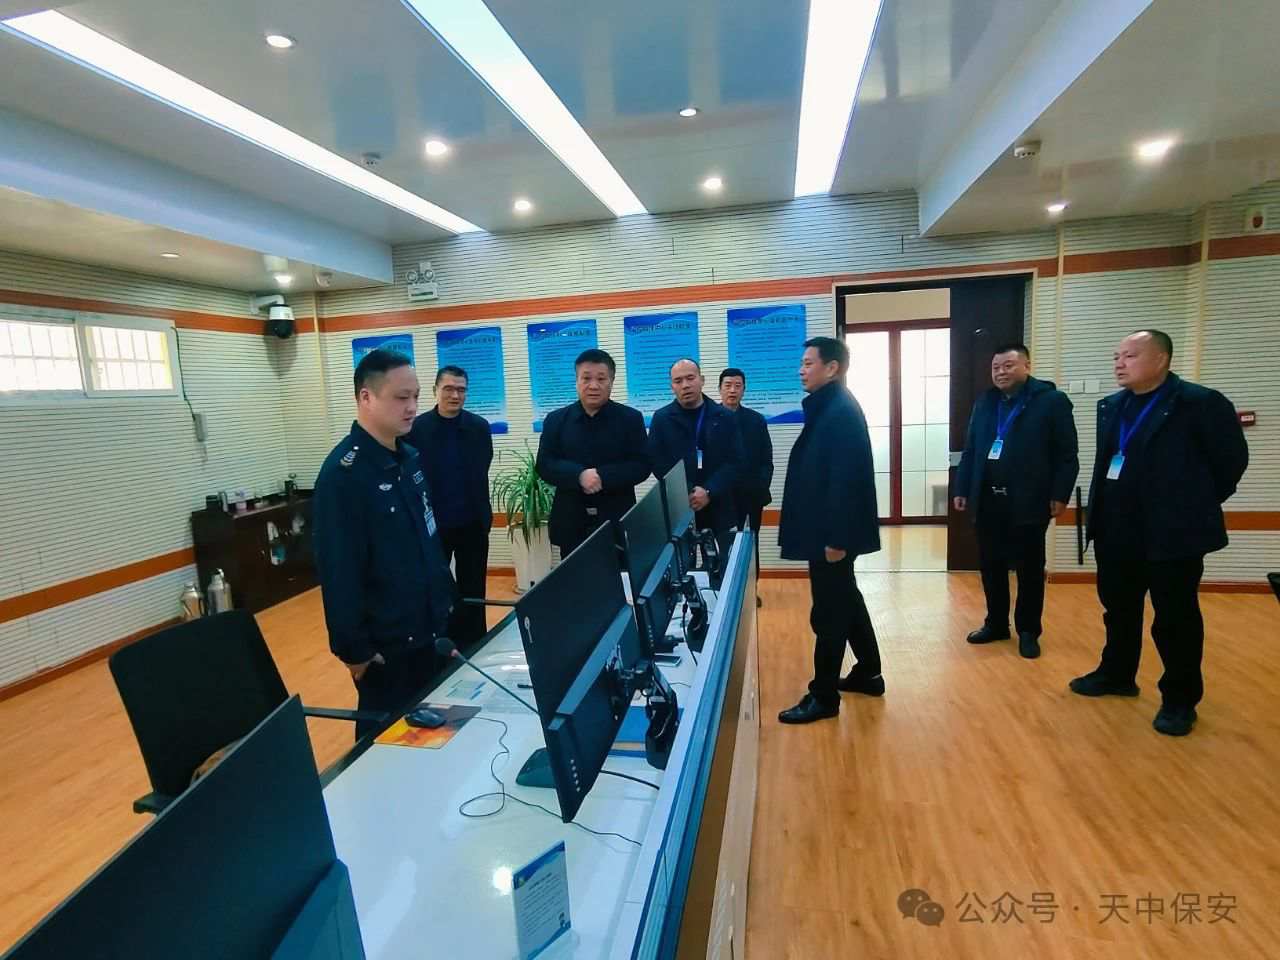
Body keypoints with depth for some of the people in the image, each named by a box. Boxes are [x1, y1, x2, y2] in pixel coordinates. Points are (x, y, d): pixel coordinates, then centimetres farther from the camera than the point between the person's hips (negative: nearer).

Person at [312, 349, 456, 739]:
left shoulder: (410, 457, 5)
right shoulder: (343, 471, -21)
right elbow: (338, 571, -21)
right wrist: (354, 648, -17)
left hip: (425, 629, 8)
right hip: (383, 642, -7)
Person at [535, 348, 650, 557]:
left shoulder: (631, 418, 2)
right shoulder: (556, 420, 6)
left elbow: (642, 466, -4)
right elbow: (544, 466, 0)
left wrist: (602, 476, -19)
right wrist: (579, 475, -20)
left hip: (617, 522, -1)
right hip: (572, 525, 1)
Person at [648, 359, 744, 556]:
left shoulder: (725, 417, 5)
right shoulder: (661, 418, 4)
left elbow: (734, 461, -1)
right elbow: (656, 462, -2)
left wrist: (709, 492, -14)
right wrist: (685, 494, -13)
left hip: (719, 506, 1)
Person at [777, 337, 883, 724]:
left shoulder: (841, 411, -18)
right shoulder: (828, 408, 12)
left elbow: (846, 479, -24)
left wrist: (836, 538, -23)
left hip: (833, 534, -10)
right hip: (829, 530, 10)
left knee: (828, 611, 1)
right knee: (845, 600, 21)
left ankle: (824, 696, 15)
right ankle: (868, 673, 37)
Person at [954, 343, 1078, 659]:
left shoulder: (1052, 401, -3)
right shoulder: (984, 403, 12)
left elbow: (1067, 454, -6)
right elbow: (970, 450, 13)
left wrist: (1060, 495, -11)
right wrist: (962, 489, 9)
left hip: (1028, 502, -4)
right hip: (988, 500, 5)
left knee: (1029, 570, 7)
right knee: (991, 566, 11)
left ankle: (1028, 631, 20)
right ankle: (996, 624, 25)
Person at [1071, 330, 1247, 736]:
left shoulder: (1201, 402, -10)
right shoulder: (1110, 407, 9)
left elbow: (1232, 458, -5)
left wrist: (1196, 505, 2)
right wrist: (1101, 514, 11)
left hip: (1173, 533, -6)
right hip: (1117, 532, 6)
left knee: (1175, 619, 5)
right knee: (1117, 609, 18)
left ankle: (1180, 699, 21)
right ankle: (1116, 675, 35)